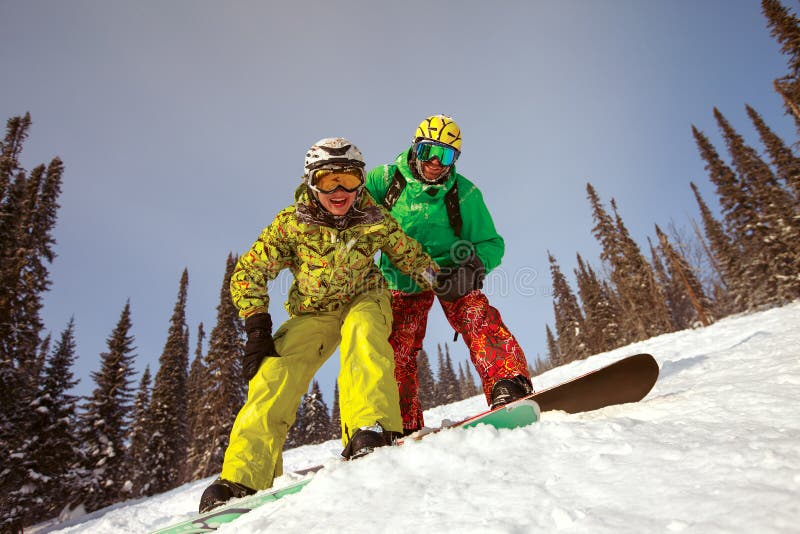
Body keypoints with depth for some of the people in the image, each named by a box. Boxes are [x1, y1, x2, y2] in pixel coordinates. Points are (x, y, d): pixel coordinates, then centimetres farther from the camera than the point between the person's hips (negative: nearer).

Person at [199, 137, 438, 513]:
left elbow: (412, 256, 0)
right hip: (312, 312, 1)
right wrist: (257, 327, -19)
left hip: (363, 301, 0)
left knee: (362, 333, -37)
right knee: (274, 373, -20)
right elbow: (247, 273, -10)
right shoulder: (291, 223, -15)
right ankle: (244, 478, -15)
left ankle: (371, 429, -45)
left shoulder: (373, 219, -13)